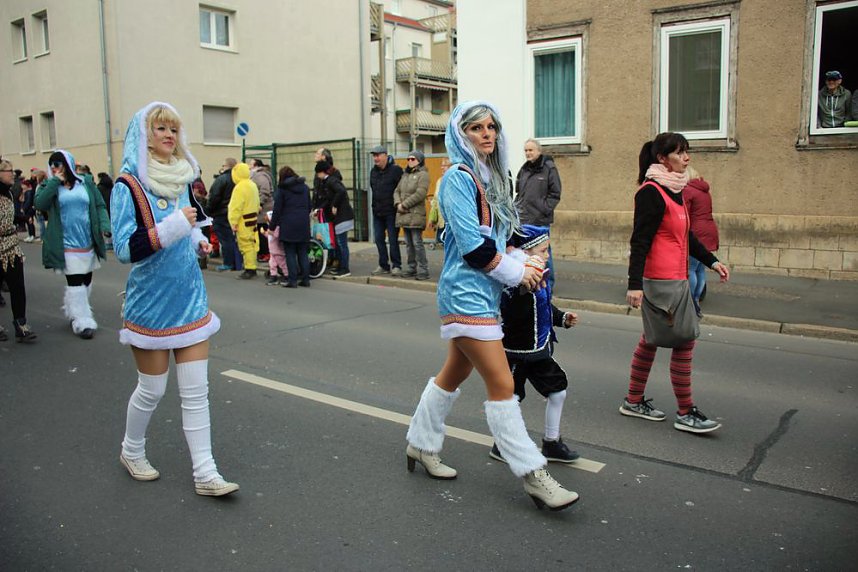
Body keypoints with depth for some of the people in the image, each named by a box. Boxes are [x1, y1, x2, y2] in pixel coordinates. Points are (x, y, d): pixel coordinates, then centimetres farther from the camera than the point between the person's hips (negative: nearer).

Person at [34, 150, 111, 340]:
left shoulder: (86, 182, 3)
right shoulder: (49, 186, 2)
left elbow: (100, 206, 3)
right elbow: (39, 204, -16)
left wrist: (105, 226, -13)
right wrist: (55, 182, -15)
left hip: (88, 243, 2)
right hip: (67, 245, -2)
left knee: (86, 280, 14)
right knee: (75, 283, -5)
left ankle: (74, 311, 34)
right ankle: (82, 321, 1)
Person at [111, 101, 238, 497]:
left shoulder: (182, 178, 7)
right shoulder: (128, 185, -11)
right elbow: (124, 249, -20)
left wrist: (198, 240, 4)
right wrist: (171, 227, -28)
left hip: (190, 298, 5)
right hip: (151, 302, -5)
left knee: (196, 391, 4)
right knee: (152, 389, 9)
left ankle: (205, 474, 10)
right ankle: (131, 452, 37)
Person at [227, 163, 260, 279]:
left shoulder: (240, 187, -17)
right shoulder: (253, 185, 11)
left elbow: (236, 207, -19)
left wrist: (233, 222, -15)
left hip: (243, 222, -9)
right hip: (252, 220, 9)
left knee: (246, 245, -5)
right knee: (251, 244, 13)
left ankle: (249, 270, -2)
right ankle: (252, 268, 19)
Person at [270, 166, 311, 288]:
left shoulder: (282, 189, -3)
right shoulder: (305, 187, 12)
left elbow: (277, 210, -4)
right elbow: (309, 207, 17)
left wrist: (272, 226, 2)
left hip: (288, 225, -5)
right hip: (303, 224, 5)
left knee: (290, 253, 0)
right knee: (303, 253, 9)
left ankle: (292, 280, -2)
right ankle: (305, 279, 9)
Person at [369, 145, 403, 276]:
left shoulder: (396, 170, -10)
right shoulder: (373, 171, 12)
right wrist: (375, 204, 14)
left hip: (391, 211, -7)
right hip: (377, 211, 7)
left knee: (393, 239, -2)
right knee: (379, 239, 9)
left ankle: (396, 266, 7)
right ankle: (384, 266, 18)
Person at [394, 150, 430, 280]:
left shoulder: (423, 175, -5)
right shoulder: (405, 175, 19)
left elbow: (420, 194, -15)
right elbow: (397, 191, 17)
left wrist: (404, 205, -14)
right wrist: (398, 203, -3)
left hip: (416, 214, -8)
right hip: (404, 215, 8)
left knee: (417, 243, -9)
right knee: (409, 243, 11)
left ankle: (423, 270, -4)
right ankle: (412, 268, 18)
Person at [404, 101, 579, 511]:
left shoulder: (490, 177, 15)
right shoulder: (459, 177, -12)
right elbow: (473, 246, -18)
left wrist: (521, 263, 1)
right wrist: (517, 273, -9)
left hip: (483, 292, 9)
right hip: (466, 295, -9)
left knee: (454, 374, 19)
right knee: (502, 385, -6)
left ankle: (421, 446, 35)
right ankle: (532, 476, 2)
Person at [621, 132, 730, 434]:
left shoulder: (674, 190, 15)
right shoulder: (651, 192, -14)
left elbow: (686, 236, 24)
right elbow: (640, 240, -19)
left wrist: (712, 261, 22)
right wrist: (634, 284, -24)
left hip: (674, 277, 10)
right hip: (661, 279, -10)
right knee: (684, 340, -5)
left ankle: (634, 401, 25)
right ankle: (685, 413, 5)